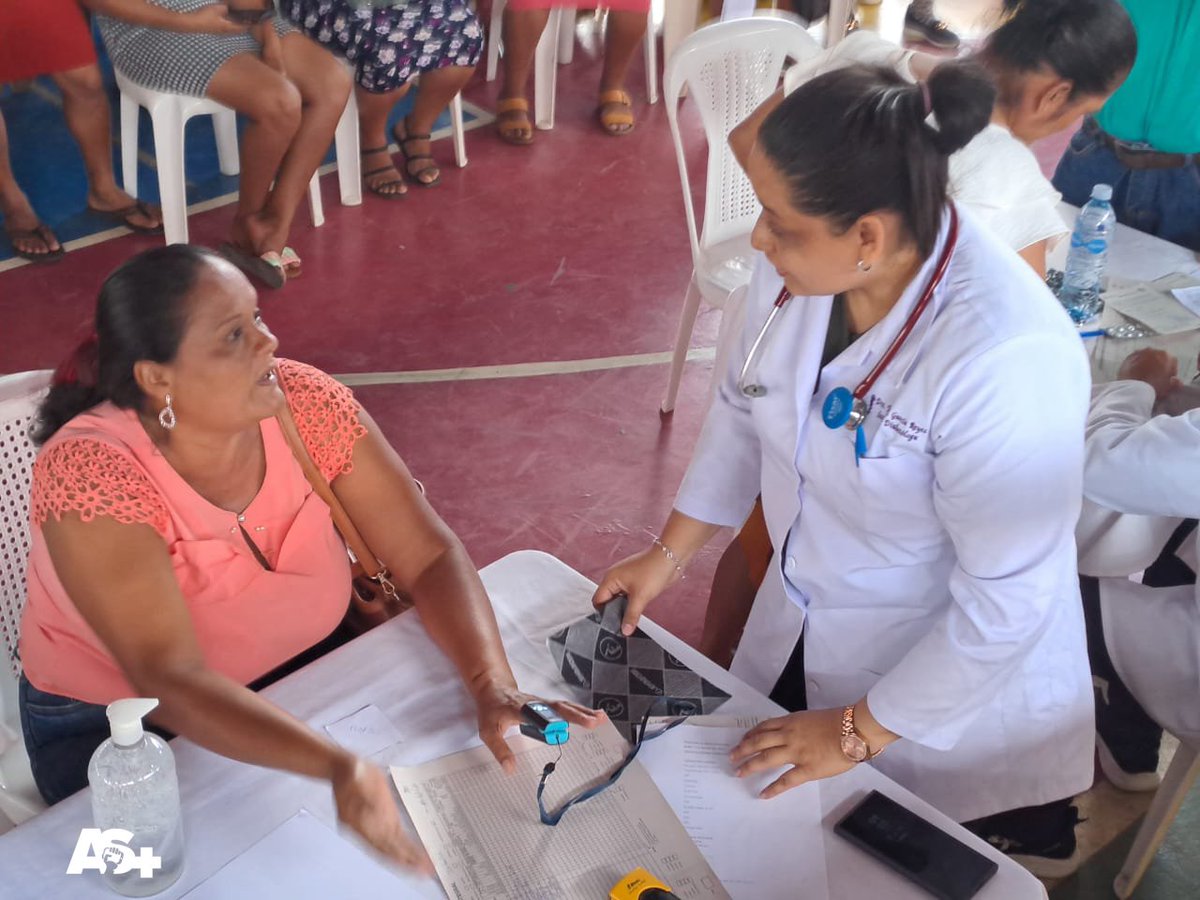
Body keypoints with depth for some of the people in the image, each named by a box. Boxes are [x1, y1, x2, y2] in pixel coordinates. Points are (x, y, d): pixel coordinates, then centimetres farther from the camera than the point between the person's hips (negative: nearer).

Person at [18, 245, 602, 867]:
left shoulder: (302, 402, -16)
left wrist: (495, 688, -32)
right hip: (113, 732, -3)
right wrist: (336, 766, -50)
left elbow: (429, 557, -15)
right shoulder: (89, 473, -28)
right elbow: (170, 682, -35)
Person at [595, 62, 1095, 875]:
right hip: (803, 630, 6)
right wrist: (671, 551, 5)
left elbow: (1007, 599, -26)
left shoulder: (1006, 359, -35)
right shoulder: (802, 265, -17)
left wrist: (860, 730, -17)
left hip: (955, 687, -6)